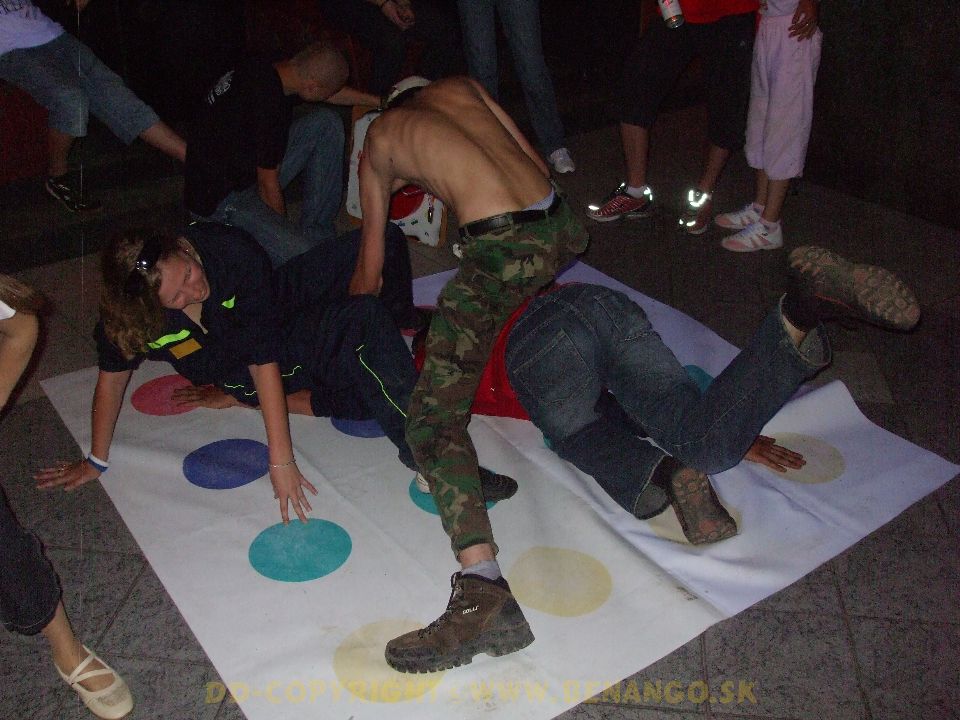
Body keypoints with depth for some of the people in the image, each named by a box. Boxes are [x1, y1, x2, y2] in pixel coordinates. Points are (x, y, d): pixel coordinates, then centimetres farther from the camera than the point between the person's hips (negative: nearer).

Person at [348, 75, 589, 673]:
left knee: (433, 420, -10)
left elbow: (369, 273, 22)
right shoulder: (464, 86, 28)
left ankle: (485, 591, -25)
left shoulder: (377, 139, 19)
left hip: (501, 251, -6)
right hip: (562, 225, 6)